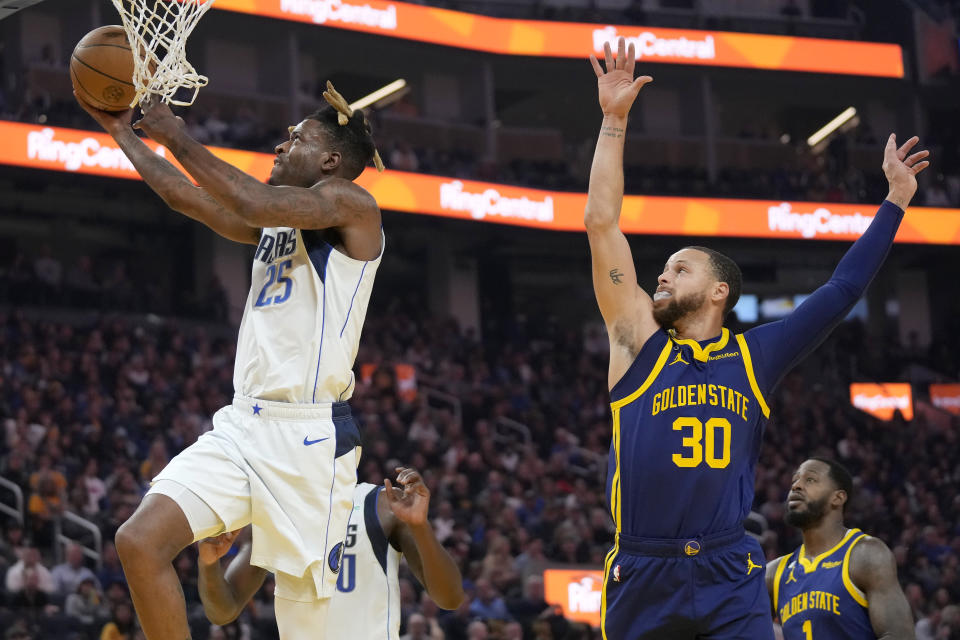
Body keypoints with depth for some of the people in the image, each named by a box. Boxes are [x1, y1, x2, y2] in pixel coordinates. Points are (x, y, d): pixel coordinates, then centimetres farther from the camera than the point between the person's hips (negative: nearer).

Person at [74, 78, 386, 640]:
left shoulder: (353, 205, -3)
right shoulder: (275, 224, 22)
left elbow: (254, 203, -17)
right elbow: (186, 197, 27)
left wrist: (177, 137, -9)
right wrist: (120, 130, 26)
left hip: (307, 433, -8)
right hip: (243, 424, 8)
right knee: (140, 542, -10)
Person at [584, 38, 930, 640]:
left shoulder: (753, 358, 11)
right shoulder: (640, 341, 8)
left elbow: (841, 292, 15)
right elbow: (602, 222, 4)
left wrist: (896, 200, 16)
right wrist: (614, 121, 3)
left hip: (731, 584, 0)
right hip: (642, 580, 0)